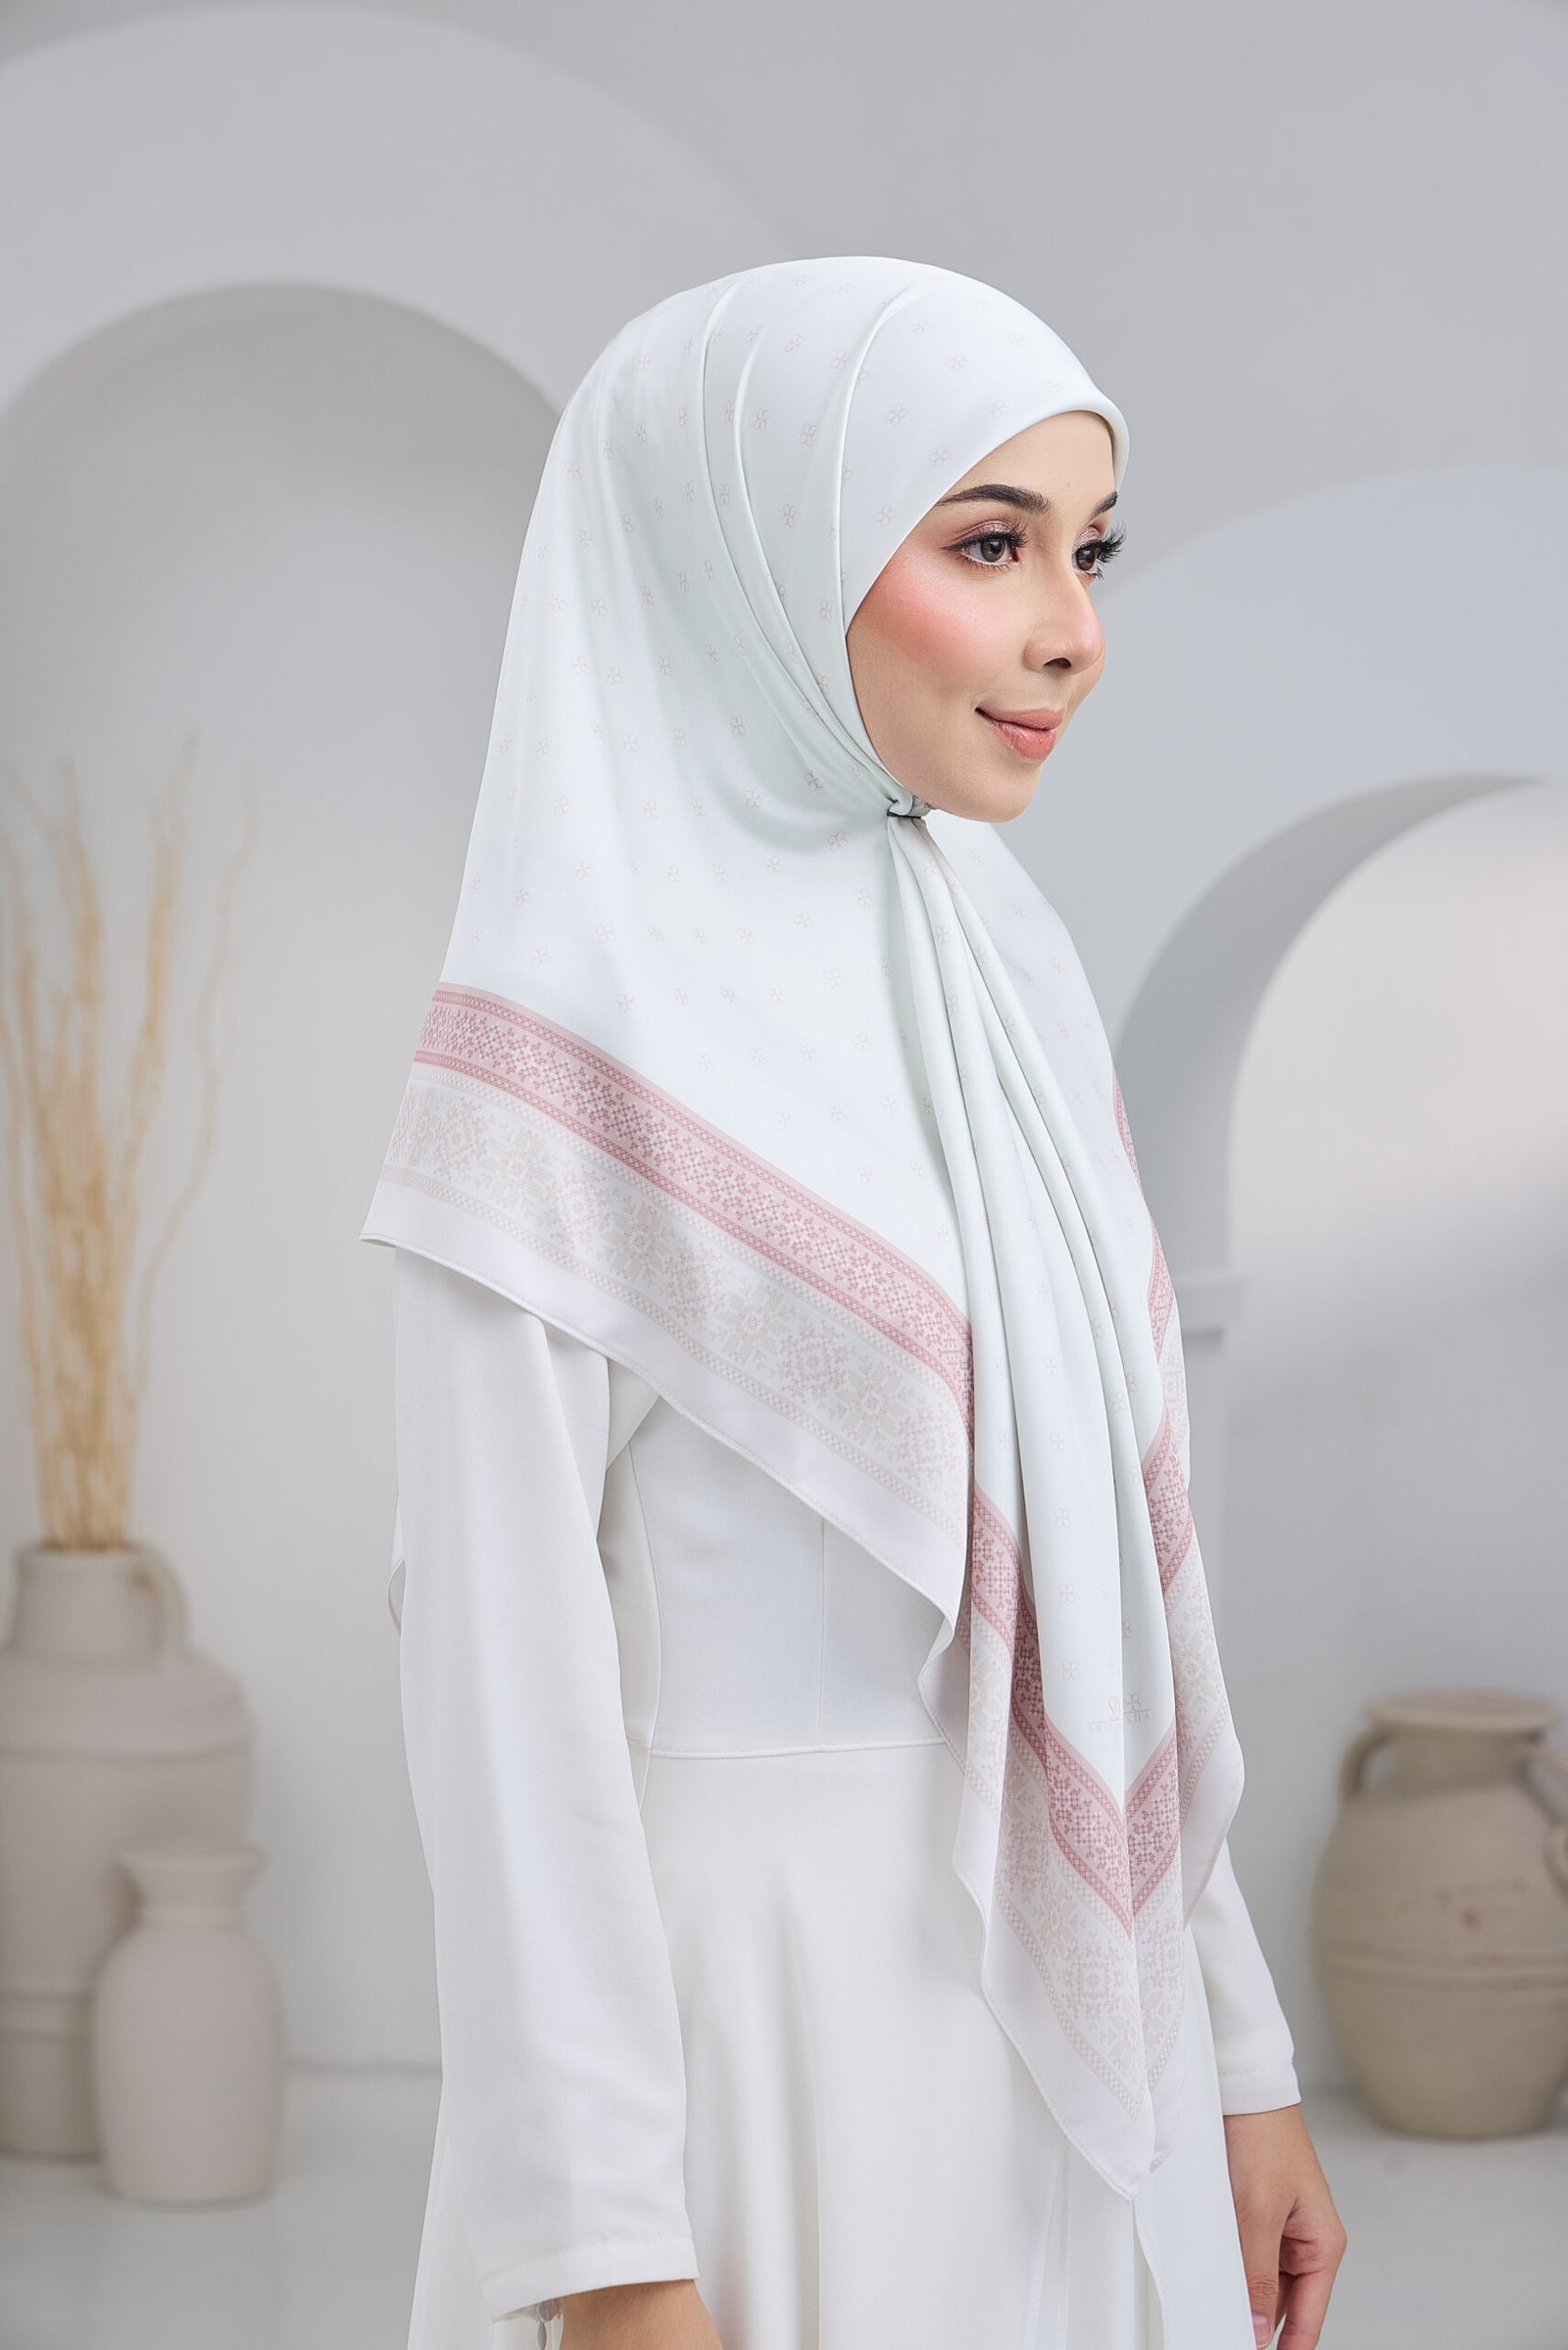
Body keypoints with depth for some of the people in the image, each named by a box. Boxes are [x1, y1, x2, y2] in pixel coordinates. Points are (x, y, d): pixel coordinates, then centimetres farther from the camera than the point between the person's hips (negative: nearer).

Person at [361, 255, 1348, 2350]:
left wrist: (1237, 2048, 12)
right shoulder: (571, 1028, -14)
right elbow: (503, 1651, -15)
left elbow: (1115, 1551, 10)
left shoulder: (1006, 964, 7)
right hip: (754, 1999, -6)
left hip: (1061, 1995, 7)